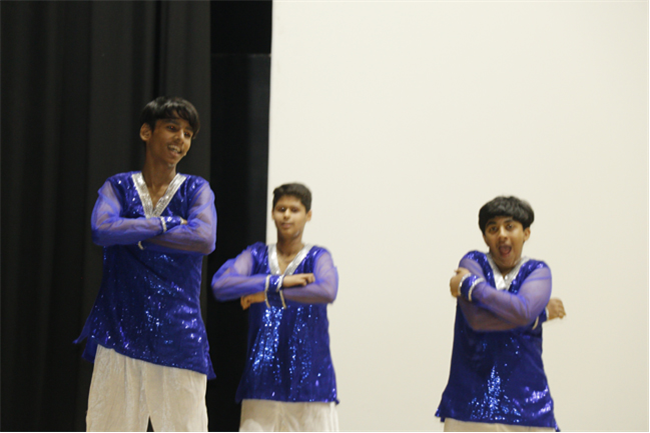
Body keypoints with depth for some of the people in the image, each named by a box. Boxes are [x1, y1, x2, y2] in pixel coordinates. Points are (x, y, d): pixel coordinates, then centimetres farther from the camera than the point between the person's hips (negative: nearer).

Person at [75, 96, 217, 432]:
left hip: (178, 334, -1)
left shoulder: (196, 189, 6)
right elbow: (101, 229, -12)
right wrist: (168, 223, -9)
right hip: (120, 331, 1)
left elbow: (205, 239, -14)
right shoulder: (118, 187, 8)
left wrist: (135, 233, -9)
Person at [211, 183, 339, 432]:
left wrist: (268, 294, -19)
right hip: (263, 380, 2)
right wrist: (278, 281, -16)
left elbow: (327, 291, -22)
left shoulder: (317, 257, 1)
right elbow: (220, 285, -11)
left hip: (309, 380, -2)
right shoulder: (257, 255, 8)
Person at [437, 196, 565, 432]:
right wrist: (541, 313, -7)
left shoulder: (537, 271, 7)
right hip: (471, 401, 0)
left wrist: (468, 285, -8)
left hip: (524, 399, 0)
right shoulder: (473, 263, 6)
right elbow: (476, 318, -12)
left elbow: (523, 311, -16)